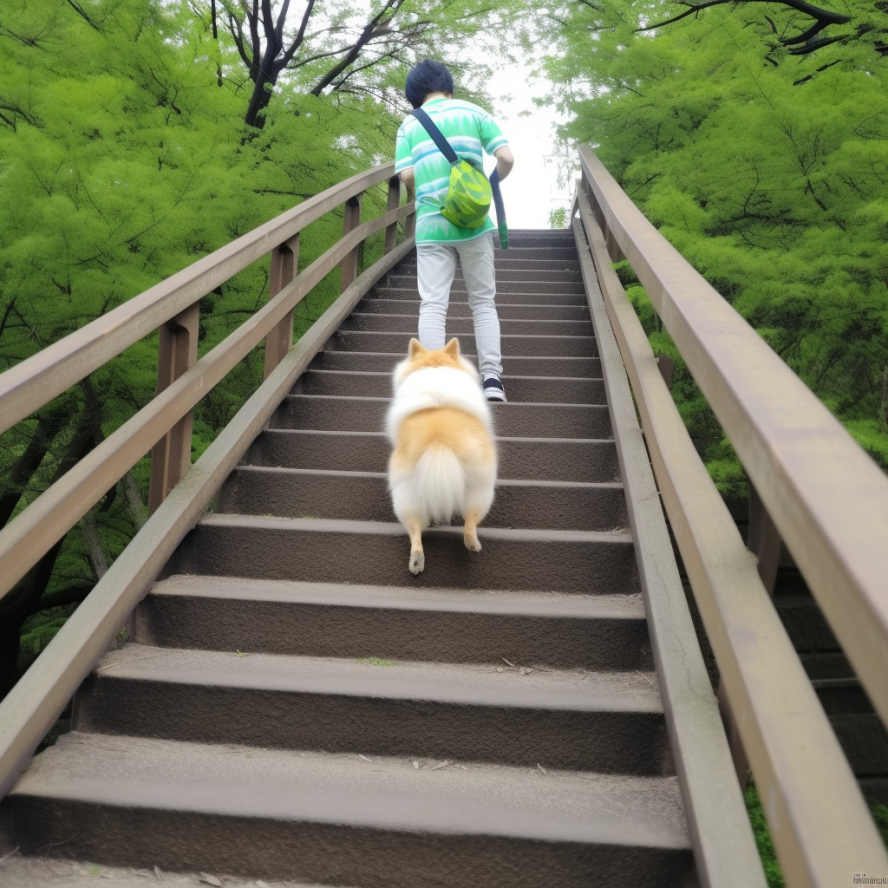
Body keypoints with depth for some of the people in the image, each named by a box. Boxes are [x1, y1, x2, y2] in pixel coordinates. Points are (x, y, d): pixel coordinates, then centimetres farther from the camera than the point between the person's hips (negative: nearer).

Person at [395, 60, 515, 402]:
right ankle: (492, 379, 1)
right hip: (474, 222, 0)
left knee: (433, 306, -1)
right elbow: (506, 158, 0)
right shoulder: (473, 112, 10)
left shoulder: (409, 125, 10)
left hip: (431, 226, 0)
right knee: (483, 302, 8)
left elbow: (407, 175, -3)